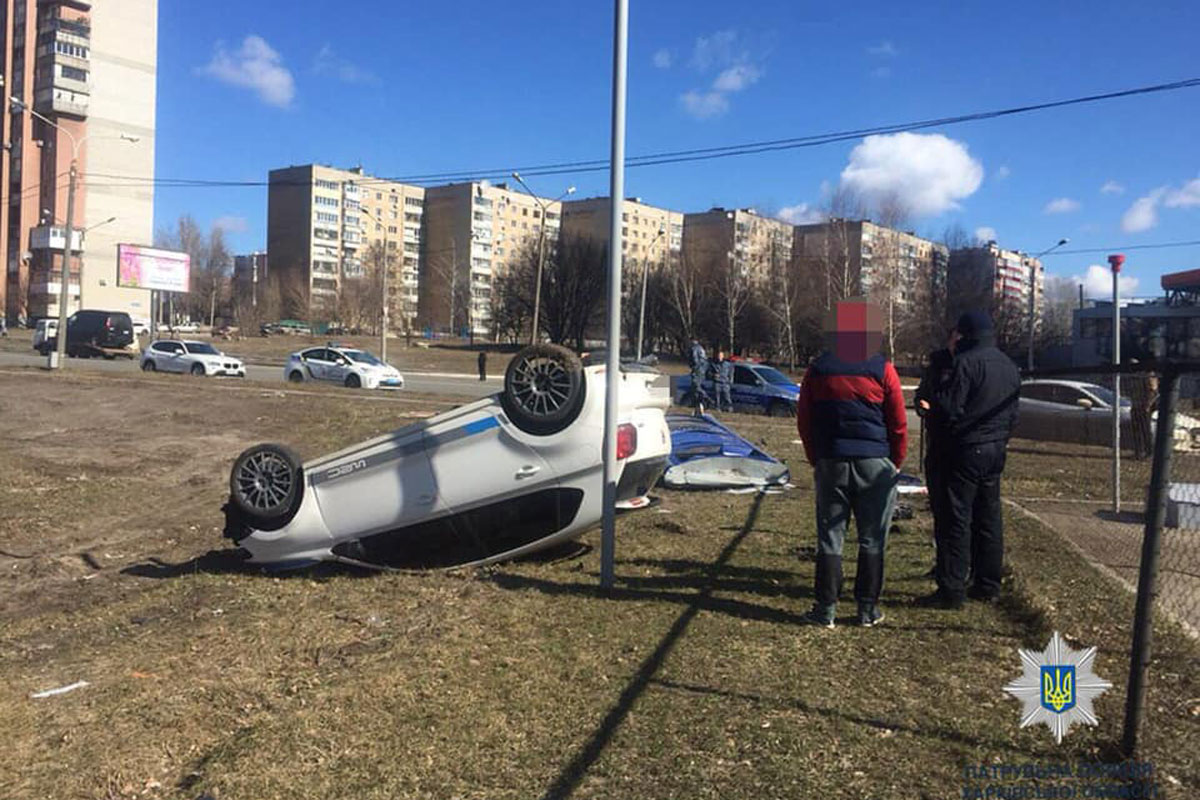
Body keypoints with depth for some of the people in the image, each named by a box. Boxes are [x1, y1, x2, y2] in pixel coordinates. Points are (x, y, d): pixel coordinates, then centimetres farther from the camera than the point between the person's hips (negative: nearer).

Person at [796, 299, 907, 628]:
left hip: (830, 464, 2)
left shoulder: (818, 369, 4)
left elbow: (804, 420, 8)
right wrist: (896, 462, 11)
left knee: (829, 538, 7)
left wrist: (816, 460, 16)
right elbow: (899, 423, -2)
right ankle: (868, 609, 13)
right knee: (872, 540, 8)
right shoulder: (882, 369, -4)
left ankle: (826, 608, 9)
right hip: (875, 464, -1)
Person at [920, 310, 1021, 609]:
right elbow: (1012, 414, 18)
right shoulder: (1009, 366, 13)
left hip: (967, 450, -8)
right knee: (989, 518, 14)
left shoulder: (967, 363, -14)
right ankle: (988, 584, 20)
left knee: (956, 519, -6)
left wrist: (934, 396, 1)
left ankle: (951, 590, -5)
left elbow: (950, 409, -17)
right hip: (996, 451, 8)